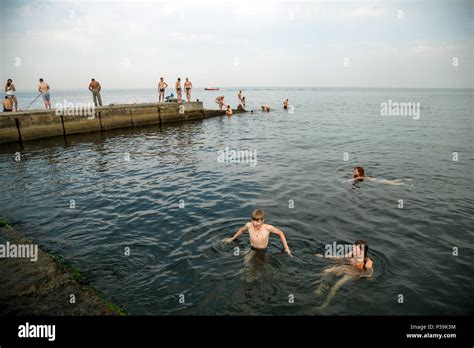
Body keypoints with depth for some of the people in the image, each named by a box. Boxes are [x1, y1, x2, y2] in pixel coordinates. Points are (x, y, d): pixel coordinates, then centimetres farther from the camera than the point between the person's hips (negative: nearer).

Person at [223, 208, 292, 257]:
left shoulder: (268, 228, -23)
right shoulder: (249, 225, -16)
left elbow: (280, 233, -6)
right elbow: (241, 230, 8)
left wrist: (286, 247, -7)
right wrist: (232, 239, 17)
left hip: (263, 251, 0)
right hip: (252, 250, 0)